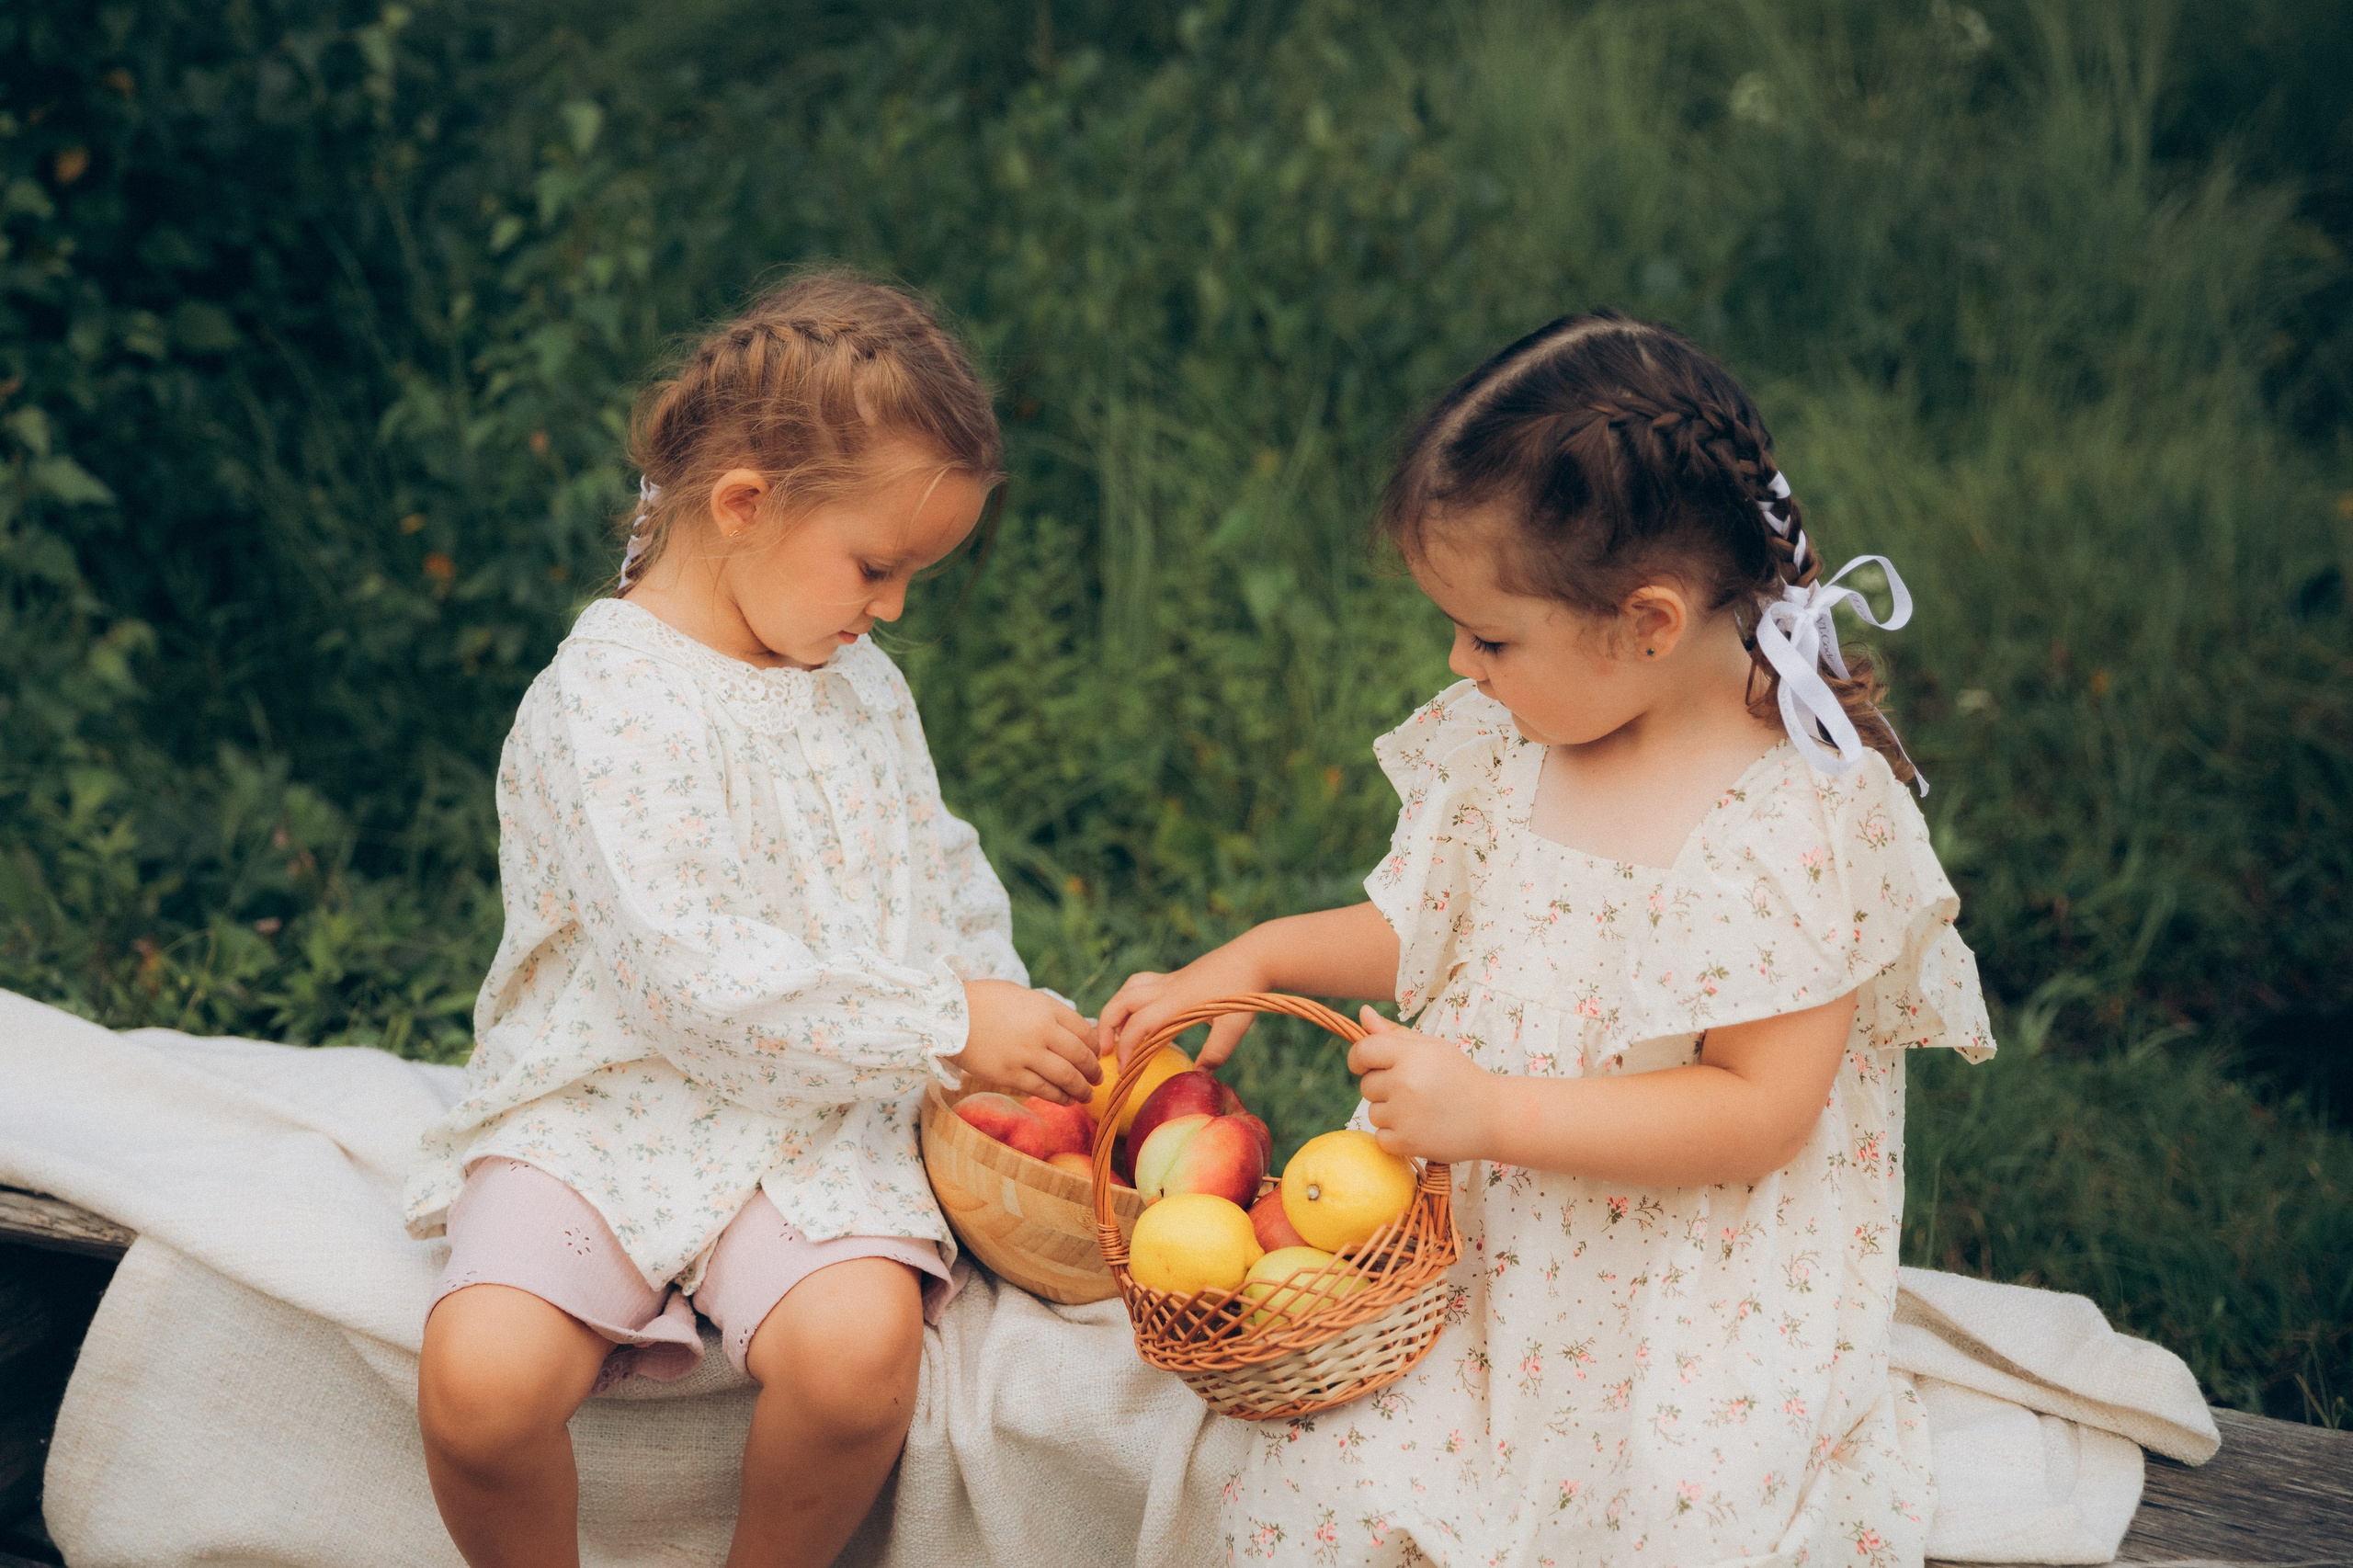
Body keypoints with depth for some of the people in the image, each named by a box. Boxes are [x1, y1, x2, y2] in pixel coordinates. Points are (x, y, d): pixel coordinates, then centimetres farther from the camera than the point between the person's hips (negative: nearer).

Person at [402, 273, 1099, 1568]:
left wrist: (1004, 1011, 4)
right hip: (604, 1115, -4)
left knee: (857, 1352, -27)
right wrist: (944, 1026, -21)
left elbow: (941, 876, 23)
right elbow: (694, 977, -24)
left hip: (810, 1121, 4)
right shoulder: (606, 701, -15)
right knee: (479, 1384, -28)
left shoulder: (862, 682, 10)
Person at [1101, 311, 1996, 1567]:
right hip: (1484, 1242, 5)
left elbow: (1759, 1112, -19)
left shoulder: (1802, 821, -17)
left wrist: (1493, 1109, -23)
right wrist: (1257, 958, 8)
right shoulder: (1510, 745, 3)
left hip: (1692, 1285, -5)